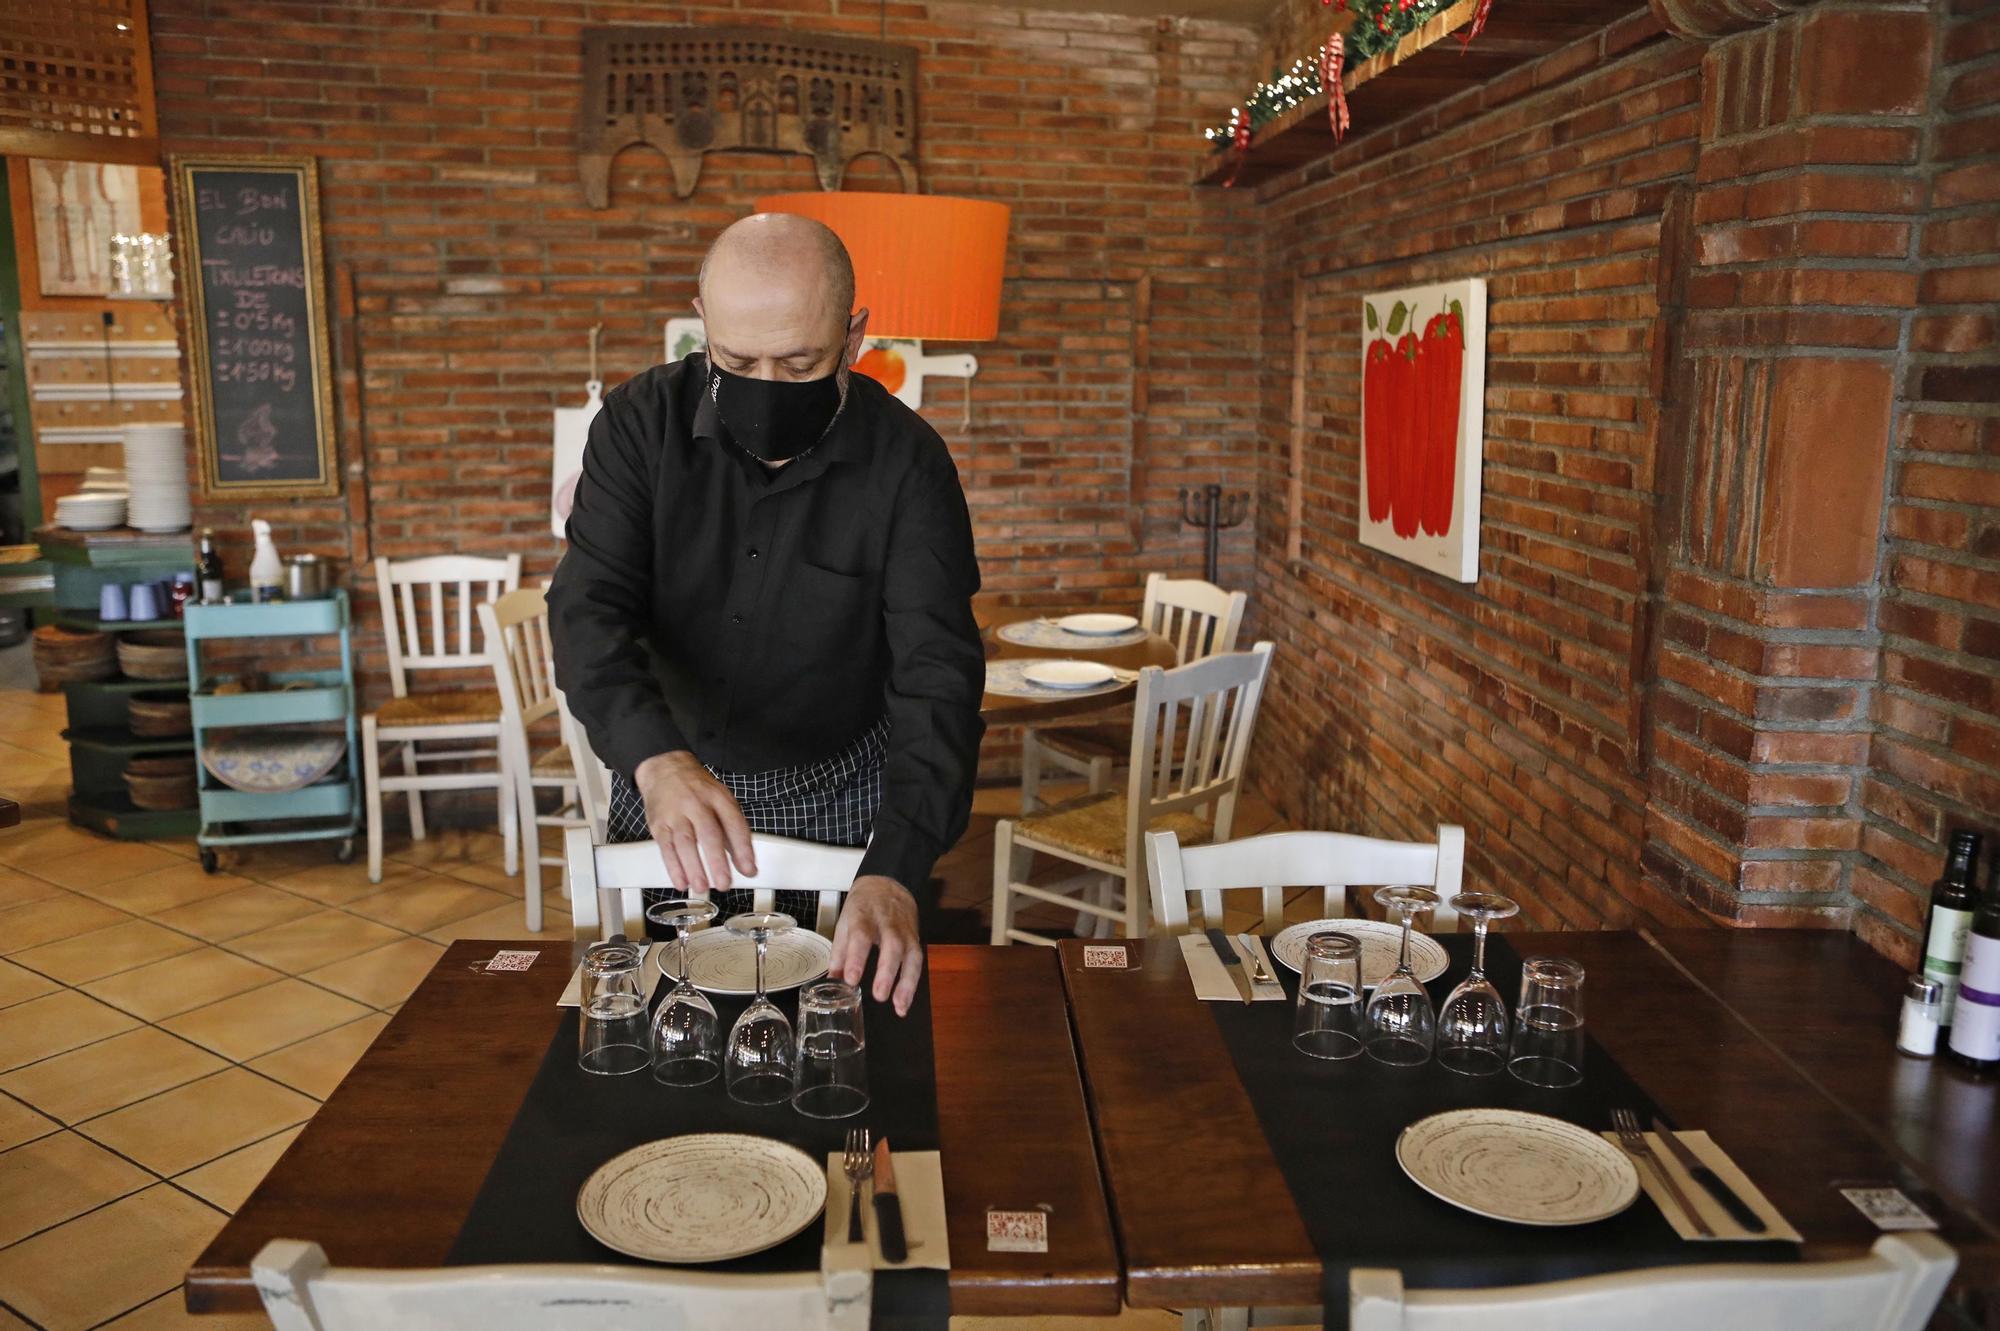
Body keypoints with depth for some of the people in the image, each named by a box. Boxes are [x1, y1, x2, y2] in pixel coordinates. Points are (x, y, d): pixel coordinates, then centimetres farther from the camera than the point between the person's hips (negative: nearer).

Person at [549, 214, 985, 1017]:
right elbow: (589, 611, -22)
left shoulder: (906, 461, -19)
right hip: (664, 777, 2)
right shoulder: (641, 424, -14)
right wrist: (657, 758, -43)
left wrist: (894, 872, -40)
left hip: (842, 797, -1)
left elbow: (938, 675, -25)